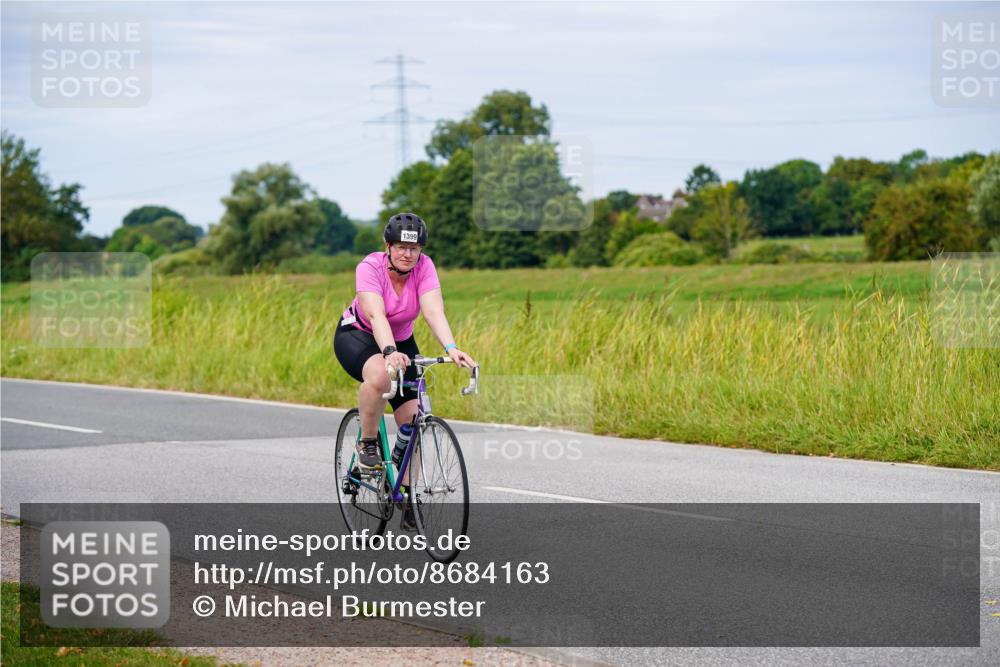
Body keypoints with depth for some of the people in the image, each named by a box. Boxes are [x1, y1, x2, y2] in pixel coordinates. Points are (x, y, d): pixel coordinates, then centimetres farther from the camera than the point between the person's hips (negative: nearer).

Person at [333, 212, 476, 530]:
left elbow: (434, 310, -32)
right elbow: (376, 315, -41)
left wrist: (451, 348, -49)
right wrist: (389, 352, -58)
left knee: (412, 418, -8)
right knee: (380, 375, -39)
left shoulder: (424, 267, -19)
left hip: (401, 341, 4)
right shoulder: (370, 267, -27)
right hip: (357, 336, -4)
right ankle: (367, 443, -16)